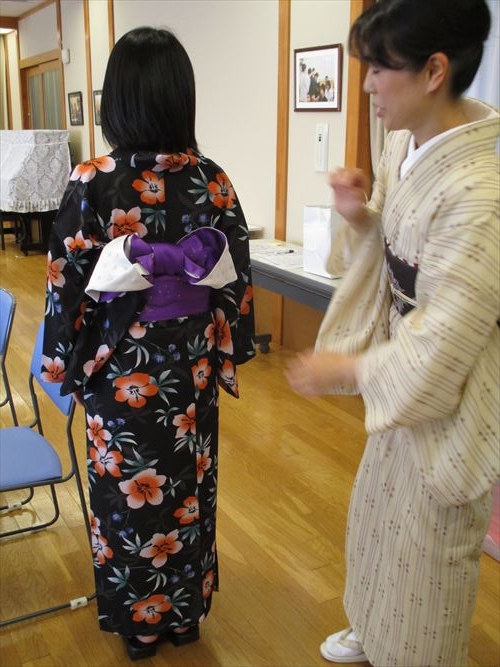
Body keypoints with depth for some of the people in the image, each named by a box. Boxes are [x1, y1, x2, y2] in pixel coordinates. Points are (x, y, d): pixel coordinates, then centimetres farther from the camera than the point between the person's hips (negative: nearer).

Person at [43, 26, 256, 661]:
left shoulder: (92, 182, -16)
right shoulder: (213, 181, -8)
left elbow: (68, 285, -11)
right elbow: (235, 279, -2)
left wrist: (67, 365, 3)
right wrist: (225, 354, 11)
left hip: (119, 365, -2)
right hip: (190, 363, 3)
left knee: (127, 493, 16)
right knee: (188, 485, 20)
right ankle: (184, 611, 41)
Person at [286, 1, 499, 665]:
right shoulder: (404, 146, -4)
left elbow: (441, 346, -26)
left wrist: (340, 370, -16)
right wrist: (359, 218, -11)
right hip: (402, 383, 9)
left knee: (426, 549, 14)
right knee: (376, 516, 27)